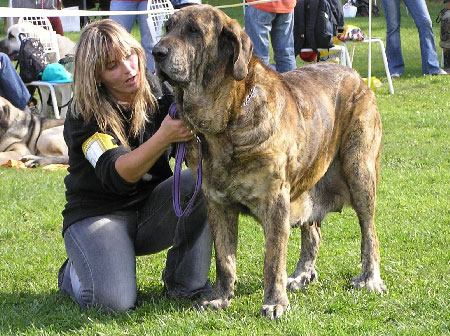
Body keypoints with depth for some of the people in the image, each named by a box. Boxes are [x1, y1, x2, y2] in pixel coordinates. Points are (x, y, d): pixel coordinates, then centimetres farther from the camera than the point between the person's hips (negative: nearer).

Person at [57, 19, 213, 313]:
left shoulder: (158, 94, -2)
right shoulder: (84, 115, -15)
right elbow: (116, 176, -28)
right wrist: (163, 138, -44)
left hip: (150, 210, 4)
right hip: (98, 214, -4)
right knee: (115, 301, -29)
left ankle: (186, 284, -12)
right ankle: (74, 273, 8)